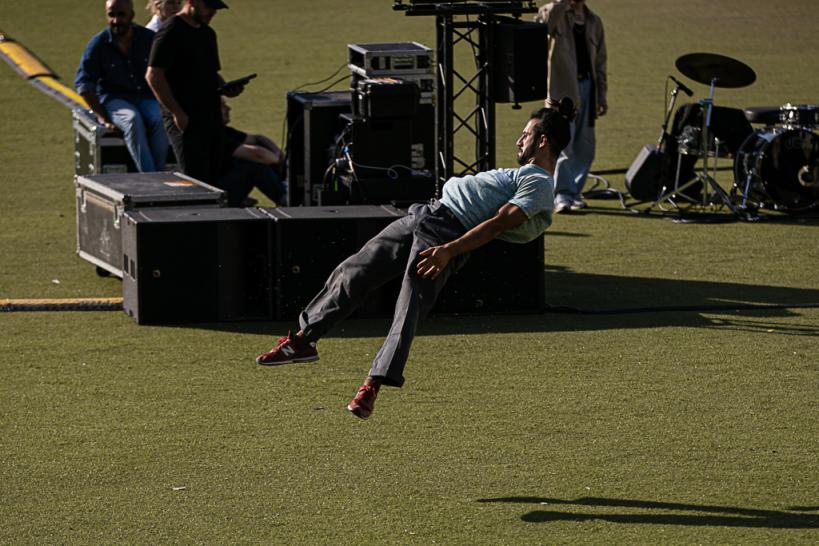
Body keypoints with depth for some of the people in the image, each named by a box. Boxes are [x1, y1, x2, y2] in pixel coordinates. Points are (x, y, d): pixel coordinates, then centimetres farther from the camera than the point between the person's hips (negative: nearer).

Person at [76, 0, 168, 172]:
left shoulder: (149, 39, 2)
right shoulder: (98, 45, -3)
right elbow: (84, 85, -4)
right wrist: (103, 118, -12)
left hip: (145, 98, 2)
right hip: (113, 99, -2)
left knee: (160, 120, -32)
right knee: (133, 120, -36)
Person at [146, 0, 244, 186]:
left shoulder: (208, 33, 18)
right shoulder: (171, 31, -9)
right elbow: (153, 75, -15)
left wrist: (225, 88, 5)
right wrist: (177, 113, -18)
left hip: (211, 117, 9)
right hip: (185, 120, -9)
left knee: (213, 178, 7)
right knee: (197, 180, -14)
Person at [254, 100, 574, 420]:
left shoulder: (538, 184, -7)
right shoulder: (522, 175, 26)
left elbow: (498, 224, -19)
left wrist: (449, 250, -27)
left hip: (449, 232, -10)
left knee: (410, 306, -24)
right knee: (352, 272, 4)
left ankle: (374, 385, -33)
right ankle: (304, 340, 10)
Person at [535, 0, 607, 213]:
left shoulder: (594, 22, 15)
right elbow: (543, 19, -26)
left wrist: (602, 95, 14)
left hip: (586, 85, 5)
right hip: (563, 88, -5)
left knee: (585, 146, 6)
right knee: (563, 143, -10)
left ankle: (575, 192, 16)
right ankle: (562, 195, -9)